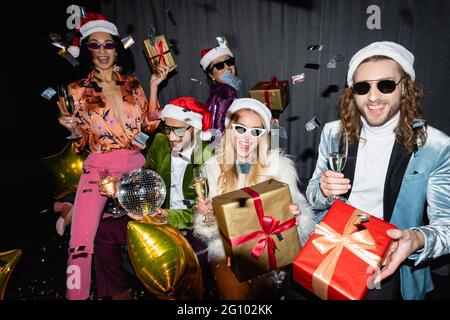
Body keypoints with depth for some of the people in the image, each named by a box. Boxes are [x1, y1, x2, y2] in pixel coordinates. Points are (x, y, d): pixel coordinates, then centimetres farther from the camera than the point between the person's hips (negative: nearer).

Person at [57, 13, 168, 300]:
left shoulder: (132, 83, 7)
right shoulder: (78, 90, 1)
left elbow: (150, 125, 4)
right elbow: (82, 143, 3)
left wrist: (154, 87, -1)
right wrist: (73, 128, -19)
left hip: (136, 164, 3)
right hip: (99, 167, -2)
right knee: (81, 242, -13)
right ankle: (76, 294, 8)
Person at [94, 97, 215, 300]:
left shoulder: (209, 156, -17)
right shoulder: (160, 142, -2)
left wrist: (169, 216, -31)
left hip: (194, 228, -6)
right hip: (161, 217, 6)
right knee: (103, 230, 1)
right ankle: (118, 293, 16)